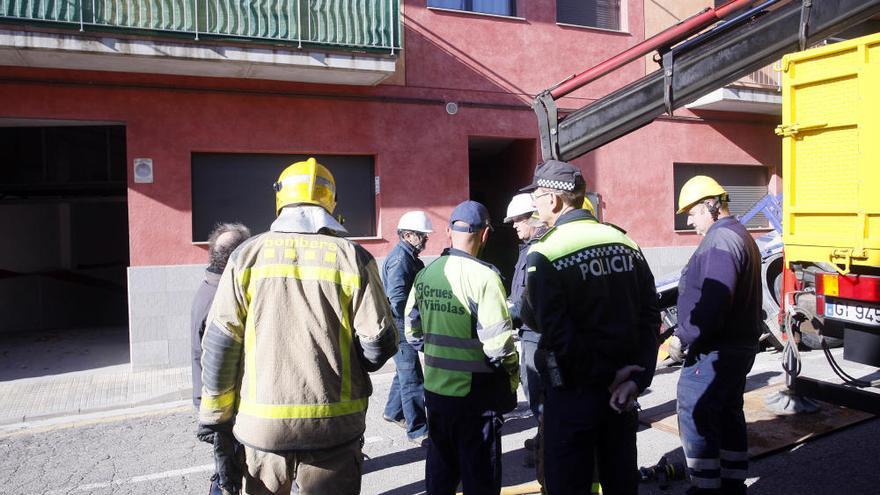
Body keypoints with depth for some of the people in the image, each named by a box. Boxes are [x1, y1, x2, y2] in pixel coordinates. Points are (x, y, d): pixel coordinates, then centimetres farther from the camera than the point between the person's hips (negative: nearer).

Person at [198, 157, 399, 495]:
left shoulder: (247, 255, -2)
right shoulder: (353, 258, -5)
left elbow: (219, 346, -2)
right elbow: (378, 344, -8)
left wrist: (217, 420, 8)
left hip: (262, 425, 2)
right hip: (333, 427, -1)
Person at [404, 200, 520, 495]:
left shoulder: (425, 274, 1)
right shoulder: (483, 275, -17)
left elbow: (412, 330, 9)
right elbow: (497, 341, -20)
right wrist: (512, 379, -3)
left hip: (435, 389, 6)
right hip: (476, 393, -6)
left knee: (440, 469, 21)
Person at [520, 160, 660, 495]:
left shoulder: (545, 254, -16)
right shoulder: (625, 243, 3)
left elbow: (556, 333, -21)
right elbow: (650, 314, 0)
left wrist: (606, 374, -12)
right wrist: (638, 377, -5)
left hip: (573, 392, -6)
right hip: (624, 389, 6)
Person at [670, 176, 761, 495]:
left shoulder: (720, 241, -19)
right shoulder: (740, 236, 15)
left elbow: (713, 304, -28)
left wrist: (683, 337, -19)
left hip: (713, 351, -11)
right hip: (739, 346, 11)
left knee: (696, 421, -3)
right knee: (729, 414, 19)